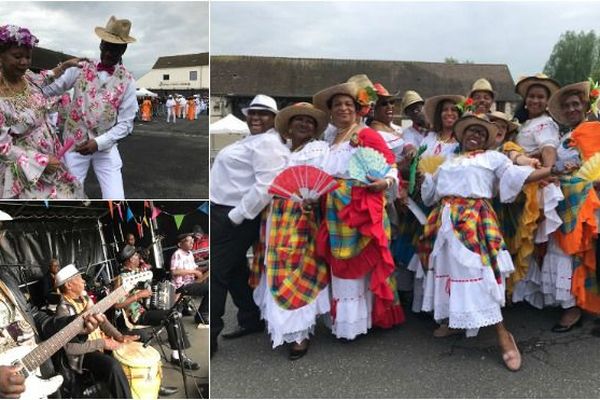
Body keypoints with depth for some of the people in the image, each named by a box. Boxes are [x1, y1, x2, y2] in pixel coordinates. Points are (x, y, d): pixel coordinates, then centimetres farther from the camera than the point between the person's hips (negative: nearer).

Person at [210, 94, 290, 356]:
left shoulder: (267, 143, -16)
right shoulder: (254, 140, 18)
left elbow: (266, 186, -27)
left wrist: (236, 216, -24)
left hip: (233, 217, -11)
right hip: (226, 213, 11)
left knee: (215, 274, -6)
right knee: (235, 270, 19)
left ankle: (208, 338, 2)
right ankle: (251, 320, 32)